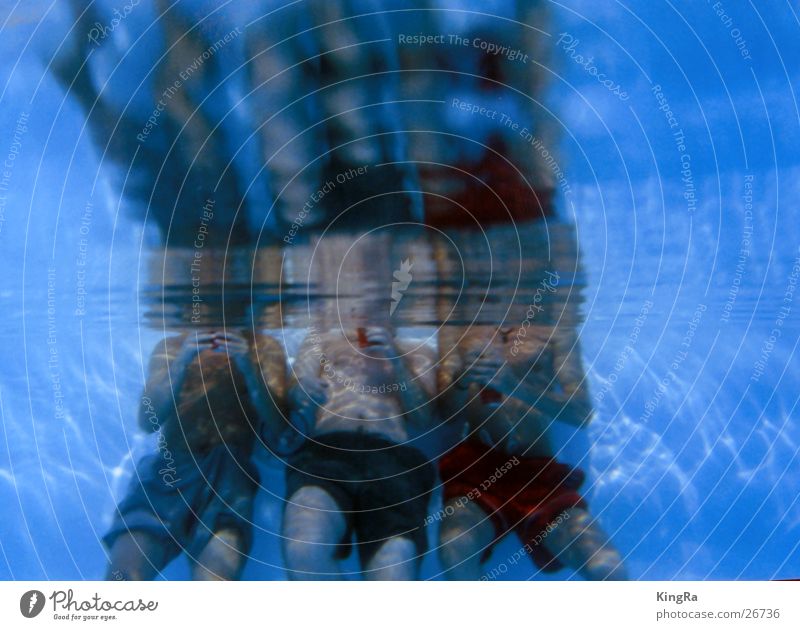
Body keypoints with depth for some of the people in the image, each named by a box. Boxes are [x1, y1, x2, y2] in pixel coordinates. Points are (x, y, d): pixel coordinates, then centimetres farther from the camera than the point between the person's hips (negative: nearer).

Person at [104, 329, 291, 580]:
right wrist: (182, 363, -18)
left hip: (228, 477, -2)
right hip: (165, 474, 2)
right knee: (122, 576, -17)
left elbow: (278, 431, -1)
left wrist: (249, 369, -16)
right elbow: (148, 420, -2)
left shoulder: (264, 349, 10)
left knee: (213, 578, -27)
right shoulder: (171, 347, 13)